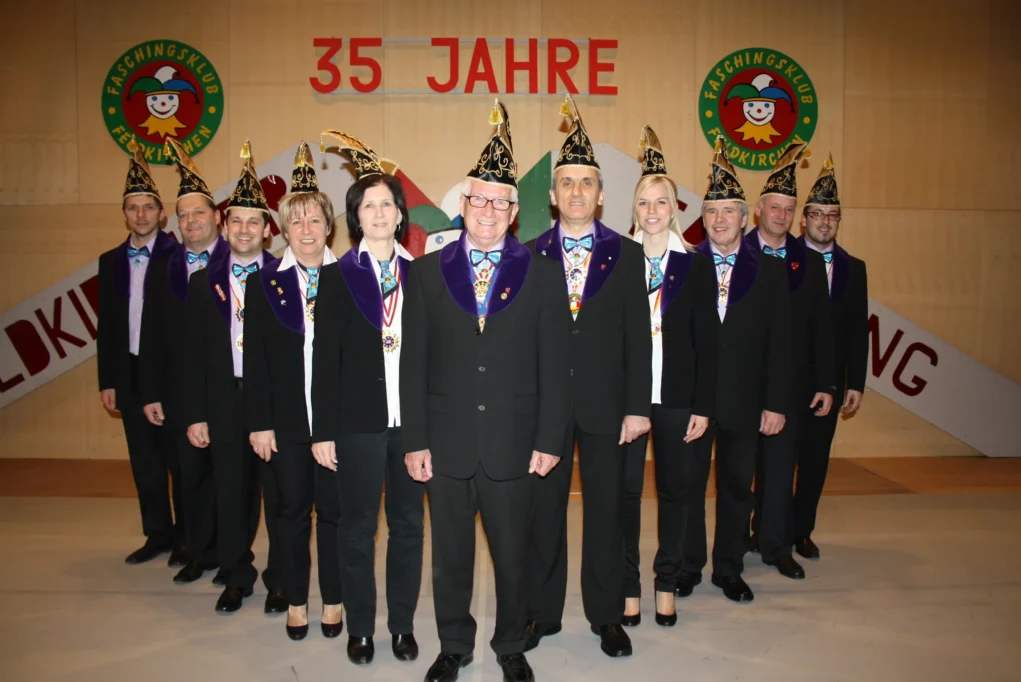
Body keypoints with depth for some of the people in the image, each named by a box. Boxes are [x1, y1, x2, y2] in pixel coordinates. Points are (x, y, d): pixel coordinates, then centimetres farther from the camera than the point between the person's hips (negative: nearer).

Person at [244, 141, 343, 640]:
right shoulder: (263, 284, 3)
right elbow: (255, 360, 2)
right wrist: (259, 423, -3)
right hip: (286, 419, 1)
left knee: (334, 510, 8)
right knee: (291, 510, 12)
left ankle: (332, 601, 26)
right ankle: (296, 602, 29)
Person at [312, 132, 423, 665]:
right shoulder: (337, 276, 0)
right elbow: (325, 358, -2)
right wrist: (323, 431, -6)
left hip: (410, 420, 2)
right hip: (358, 421, -2)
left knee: (408, 524, 11)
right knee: (358, 527, 10)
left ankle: (403, 625, 28)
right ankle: (360, 628, 27)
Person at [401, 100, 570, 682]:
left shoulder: (542, 275, 1)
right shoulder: (428, 272, 4)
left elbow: (555, 364, 0)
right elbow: (414, 361, 2)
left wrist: (549, 441, -5)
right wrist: (415, 440, -2)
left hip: (514, 444, -1)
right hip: (447, 443, 1)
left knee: (514, 556, 12)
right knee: (450, 556, 14)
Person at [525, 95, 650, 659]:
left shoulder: (627, 256, 3)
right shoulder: (528, 255, 3)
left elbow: (638, 336, 0)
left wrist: (638, 407, -5)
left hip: (606, 405, 0)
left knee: (606, 510, 10)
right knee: (543, 510, 10)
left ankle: (606, 615, 27)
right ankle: (542, 612, 27)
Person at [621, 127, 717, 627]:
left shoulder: (696, 266, 2)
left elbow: (706, 340, 1)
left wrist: (703, 406, -4)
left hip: (677, 397, 1)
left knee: (674, 491, 11)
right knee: (625, 492, 4)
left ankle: (667, 584, 29)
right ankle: (629, 587, 21)